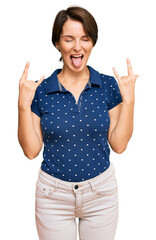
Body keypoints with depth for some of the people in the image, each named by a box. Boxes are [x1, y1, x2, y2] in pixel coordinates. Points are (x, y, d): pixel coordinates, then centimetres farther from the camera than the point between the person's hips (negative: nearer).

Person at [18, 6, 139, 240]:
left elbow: (119, 145, -5)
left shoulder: (109, 86, -4)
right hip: (53, 195, 0)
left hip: (101, 193, 1)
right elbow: (31, 150, -6)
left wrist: (128, 100, -13)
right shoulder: (40, 90, -6)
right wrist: (24, 104, -16)